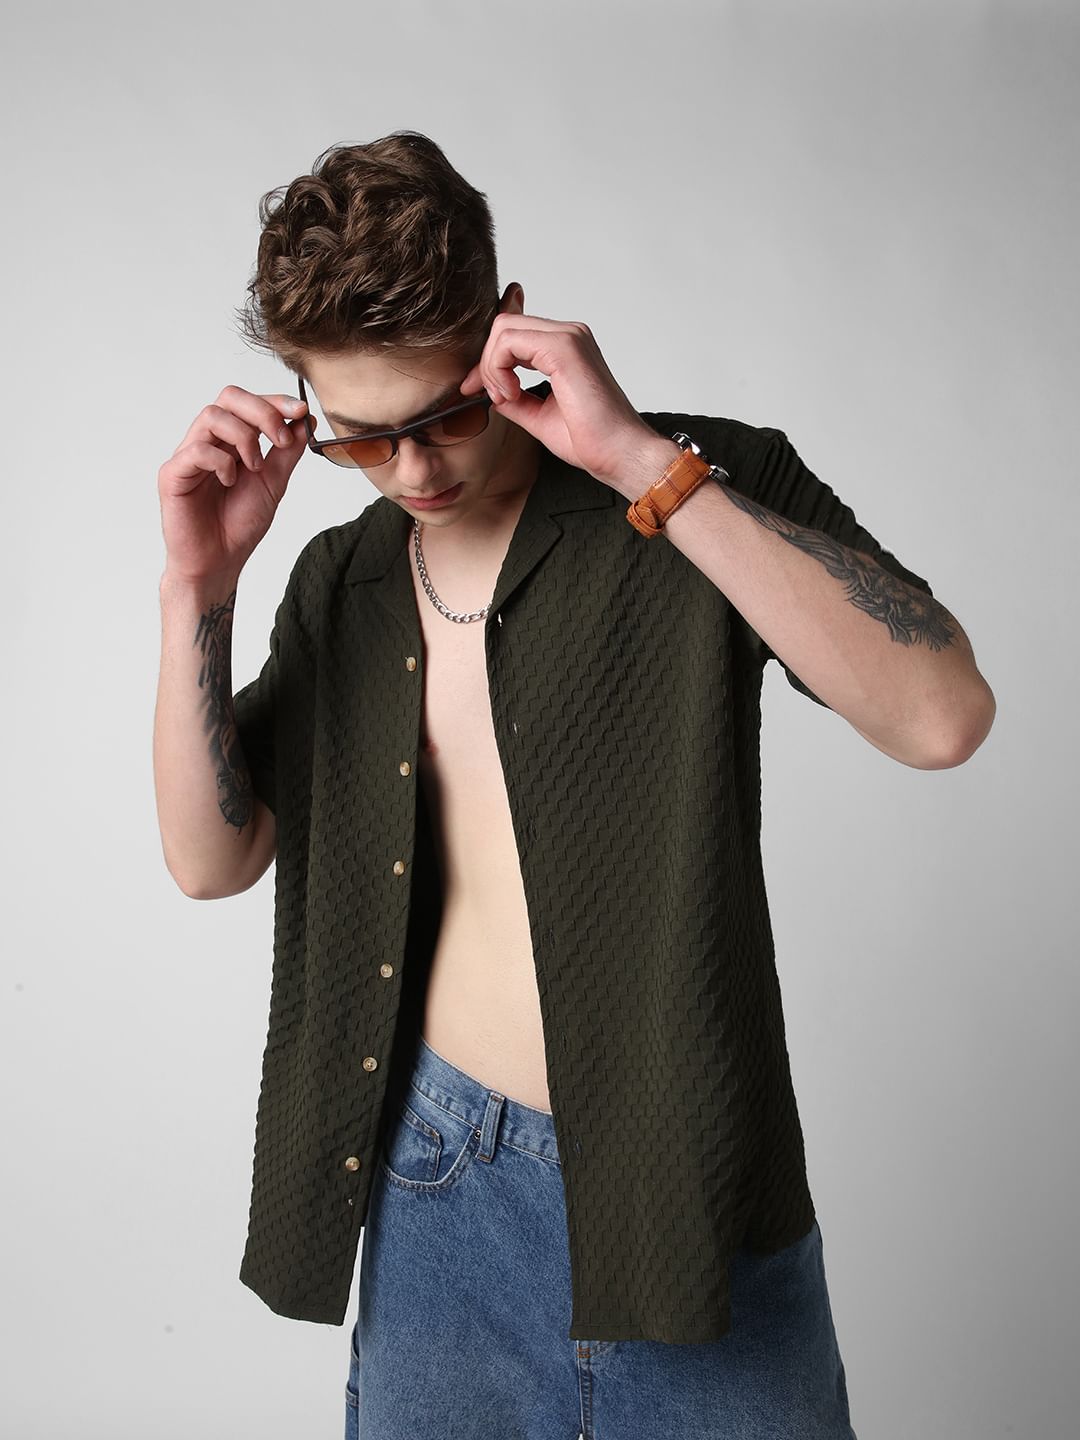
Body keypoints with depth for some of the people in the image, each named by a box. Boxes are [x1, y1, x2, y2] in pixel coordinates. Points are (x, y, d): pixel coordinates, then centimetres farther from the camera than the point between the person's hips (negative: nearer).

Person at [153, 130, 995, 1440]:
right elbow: (211, 858, 2)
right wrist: (198, 583, -10)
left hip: (688, 1196, -3)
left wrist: (644, 460, -28)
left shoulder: (713, 489, -9)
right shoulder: (342, 579, 5)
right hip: (435, 1184, 4)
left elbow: (942, 718, -25)